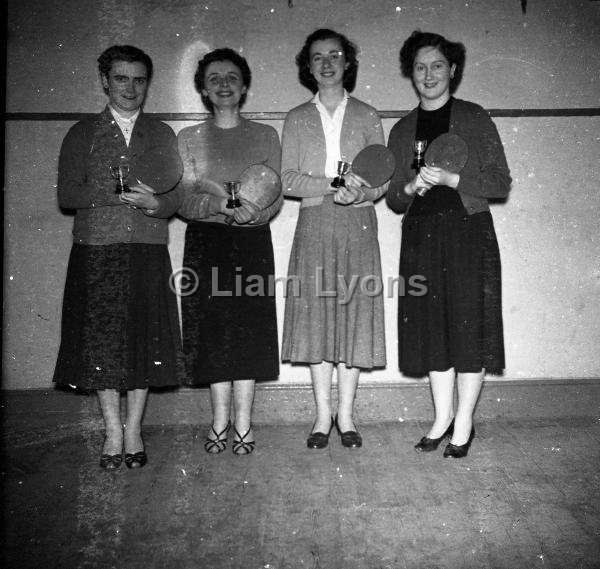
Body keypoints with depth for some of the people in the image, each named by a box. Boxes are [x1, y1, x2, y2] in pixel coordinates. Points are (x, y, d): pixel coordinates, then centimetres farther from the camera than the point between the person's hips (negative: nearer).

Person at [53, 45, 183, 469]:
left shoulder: (162, 135, 14)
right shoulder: (81, 135, 10)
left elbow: (177, 196, 7)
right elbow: (67, 195, 0)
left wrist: (154, 203, -16)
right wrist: (120, 193, -14)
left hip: (149, 254, 1)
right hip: (95, 252, 0)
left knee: (144, 339, 1)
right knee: (102, 343, 2)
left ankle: (134, 430, 15)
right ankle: (113, 432, 15)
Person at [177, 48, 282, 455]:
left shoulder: (265, 136, 9)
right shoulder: (189, 138, 8)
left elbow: (275, 198, 3)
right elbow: (183, 200, 0)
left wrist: (252, 212, -18)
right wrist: (224, 204, -17)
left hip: (253, 242, 0)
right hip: (205, 243, 0)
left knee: (249, 329, -2)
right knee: (213, 330, 1)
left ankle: (243, 423, 8)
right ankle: (220, 421, 13)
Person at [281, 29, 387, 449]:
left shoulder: (366, 116, 11)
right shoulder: (297, 119, 11)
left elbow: (384, 178, 6)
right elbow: (288, 180, 1)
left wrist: (361, 192, -15)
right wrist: (331, 185, -14)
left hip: (358, 225, 0)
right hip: (314, 226, 0)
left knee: (355, 315, -1)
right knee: (316, 315, -1)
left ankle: (346, 415, 9)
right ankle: (323, 415, 9)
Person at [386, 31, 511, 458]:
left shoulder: (474, 119, 3)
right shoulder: (402, 131, 12)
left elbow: (501, 183, -2)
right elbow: (393, 198, 12)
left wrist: (450, 178, -15)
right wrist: (411, 187, -10)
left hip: (468, 233, -3)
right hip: (421, 237, 3)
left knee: (468, 325, -1)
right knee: (432, 330, 5)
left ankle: (464, 423, 12)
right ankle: (443, 418, 19)